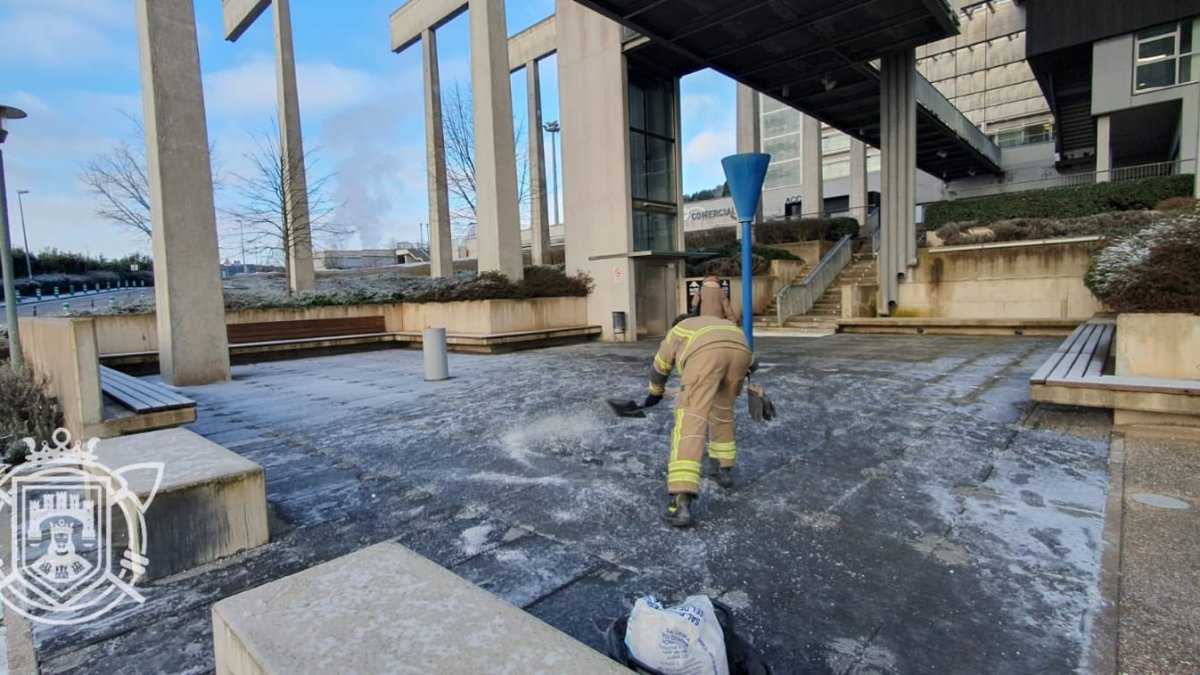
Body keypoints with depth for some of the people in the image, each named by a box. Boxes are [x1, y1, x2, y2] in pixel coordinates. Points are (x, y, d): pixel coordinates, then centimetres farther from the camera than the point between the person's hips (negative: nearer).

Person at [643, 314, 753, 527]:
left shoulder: (675, 333, 40)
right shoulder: (721, 324, 49)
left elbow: (660, 368, 52)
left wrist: (655, 394, 71)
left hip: (706, 351, -4)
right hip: (740, 349, 4)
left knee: (690, 418, -10)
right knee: (723, 409, 28)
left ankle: (681, 501, -19)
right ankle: (724, 468, 38)